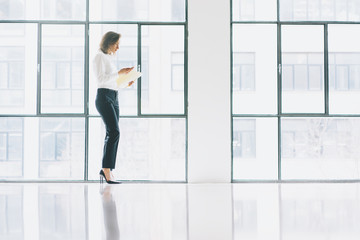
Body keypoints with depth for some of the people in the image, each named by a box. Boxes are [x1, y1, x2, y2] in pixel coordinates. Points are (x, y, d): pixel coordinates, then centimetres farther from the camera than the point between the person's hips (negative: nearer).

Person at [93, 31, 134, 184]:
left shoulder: (109, 58, 23)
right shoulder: (100, 56, -3)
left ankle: (106, 171, 7)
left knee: (112, 134, 4)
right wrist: (119, 73, -17)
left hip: (113, 99, 9)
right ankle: (107, 170, -17)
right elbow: (101, 78, -15)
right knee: (114, 132, -18)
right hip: (104, 98, -9)